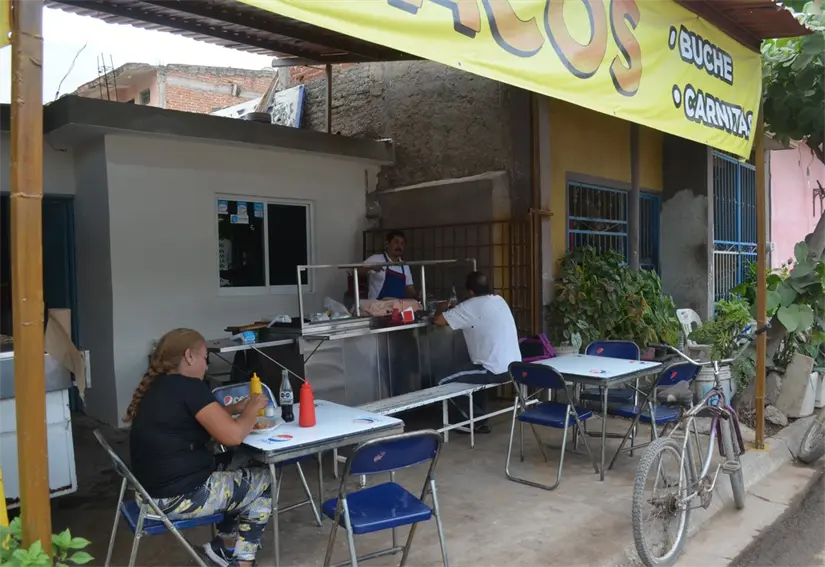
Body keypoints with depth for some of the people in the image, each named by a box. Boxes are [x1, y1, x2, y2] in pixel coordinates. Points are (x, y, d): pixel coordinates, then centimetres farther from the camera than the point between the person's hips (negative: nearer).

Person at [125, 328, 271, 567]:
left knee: (237, 476, 24)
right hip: (180, 497, -9)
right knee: (266, 482, 9)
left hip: (155, 491, 9)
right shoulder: (189, 386, -18)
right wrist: (252, 409, -4)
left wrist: (235, 408, 15)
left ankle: (225, 545, 27)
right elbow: (232, 436, -22)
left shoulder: (157, 386, 9)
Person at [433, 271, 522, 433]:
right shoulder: (500, 300, 11)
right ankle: (480, 417, 34)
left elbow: (438, 320, -12)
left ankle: (478, 421, 10)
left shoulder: (471, 306, -12)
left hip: (496, 371, -9)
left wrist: (445, 309, 10)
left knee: (444, 383, 1)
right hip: (514, 367, 9)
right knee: (475, 374, 35)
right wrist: (455, 310, 25)